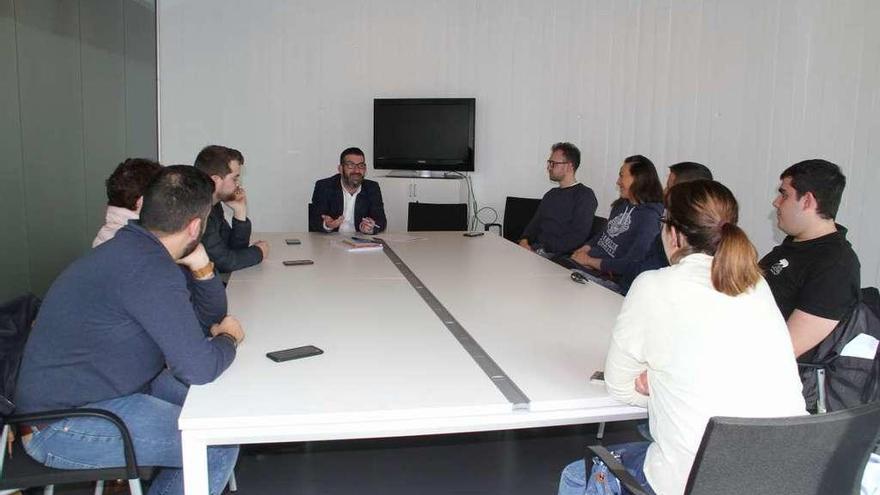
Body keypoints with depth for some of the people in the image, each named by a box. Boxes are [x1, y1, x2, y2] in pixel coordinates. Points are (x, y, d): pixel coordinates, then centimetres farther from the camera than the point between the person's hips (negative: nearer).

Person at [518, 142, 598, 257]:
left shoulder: (585, 195, -3)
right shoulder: (551, 194, 23)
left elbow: (578, 236, -13)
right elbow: (535, 223, 21)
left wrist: (545, 247, -18)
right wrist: (524, 241, -1)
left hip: (559, 256, -7)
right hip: (535, 250, 7)